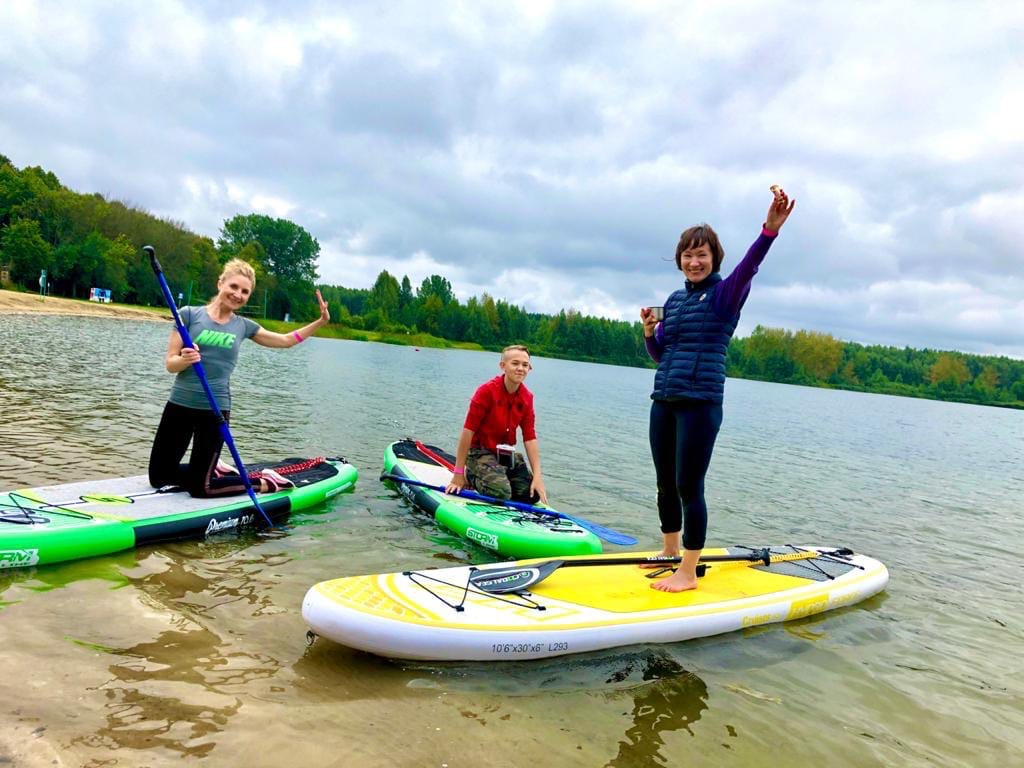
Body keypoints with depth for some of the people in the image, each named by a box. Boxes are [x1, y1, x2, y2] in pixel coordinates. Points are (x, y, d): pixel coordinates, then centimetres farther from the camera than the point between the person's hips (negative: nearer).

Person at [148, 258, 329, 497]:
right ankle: (212, 470, 34)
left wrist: (321, 321, 6)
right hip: (179, 405, 1)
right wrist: (185, 360, -28)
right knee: (159, 477, 11)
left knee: (199, 488, -1)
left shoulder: (244, 326, 4)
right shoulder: (189, 314, -4)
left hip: (215, 409, -1)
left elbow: (286, 340, 17)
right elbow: (170, 363, -6)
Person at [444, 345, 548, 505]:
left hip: (507, 455, 6)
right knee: (502, 493, -28)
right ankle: (472, 476, 2)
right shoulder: (487, 390, -19)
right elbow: (468, 431, -19)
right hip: (480, 453, -6)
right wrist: (458, 475, -20)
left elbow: (530, 437, -3)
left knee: (533, 495, -4)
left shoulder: (527, 397, -1)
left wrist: (537, 476, -11)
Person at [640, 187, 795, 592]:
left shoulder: (725, 293, -3)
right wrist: (650, 332, -2)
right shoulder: (674, 299, 15)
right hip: (663, 403, 7)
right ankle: (670, 551, 34)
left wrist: (771, 227, -43)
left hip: (700, 405, -6)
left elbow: (748, 266, -25)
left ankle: (688, 572, 10)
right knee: (666, 485, 15)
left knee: (688, 486, -3)